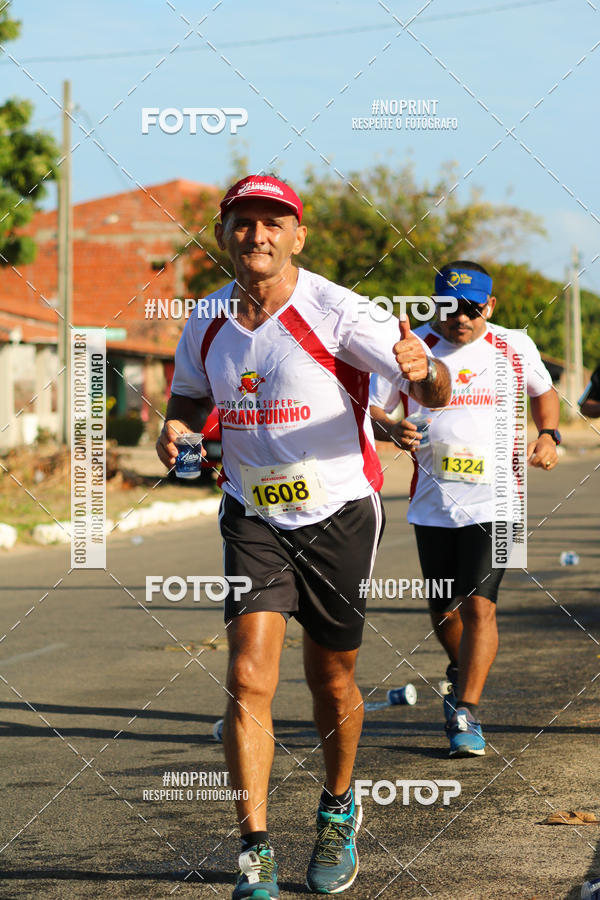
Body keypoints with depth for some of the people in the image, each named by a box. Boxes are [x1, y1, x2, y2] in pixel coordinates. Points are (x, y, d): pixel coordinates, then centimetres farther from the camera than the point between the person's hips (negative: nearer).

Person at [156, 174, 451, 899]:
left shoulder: (335, 311, -15)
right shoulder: (206, 325, -1)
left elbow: (434, 391, -18)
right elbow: (190, 395, 19)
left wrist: (424, 371, -42)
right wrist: (175, 426, -5)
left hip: (339, 514, -2)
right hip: (253, 519, 2)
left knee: (331, 678, 10)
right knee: (248, 680, -13)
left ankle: (338, 813, 37)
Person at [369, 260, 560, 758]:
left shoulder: (516, 347, 3)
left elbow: (544, 391, 22)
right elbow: (370, 408, 0)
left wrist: (549, 436, 4)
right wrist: (391, 429, -21)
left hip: (494, 499, -1)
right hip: (433, 502, 1)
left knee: (479, 605, -13)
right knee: (443, 609, 13)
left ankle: (466, 713, -5)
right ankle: (462, 671, 44)